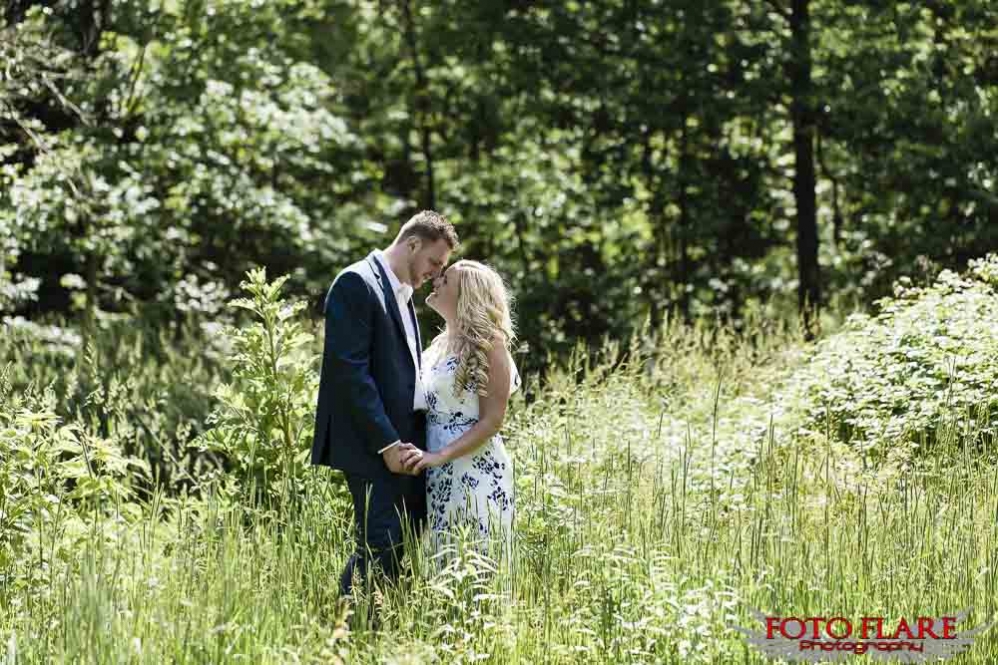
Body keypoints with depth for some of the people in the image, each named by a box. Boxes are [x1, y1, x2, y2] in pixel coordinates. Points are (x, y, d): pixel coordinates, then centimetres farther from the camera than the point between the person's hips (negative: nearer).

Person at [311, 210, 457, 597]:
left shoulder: (401, 293, 20)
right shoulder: (356, 283, -9)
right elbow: (350, 370, -16)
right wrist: (386, 443, -18)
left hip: (405, 440, 9)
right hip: (373, 447, -9)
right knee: (382, 546, -12)